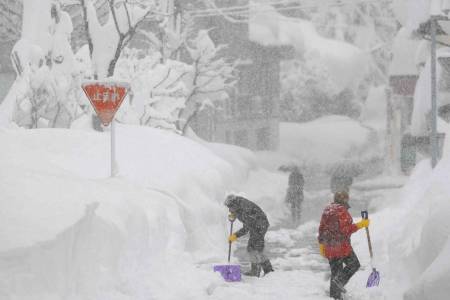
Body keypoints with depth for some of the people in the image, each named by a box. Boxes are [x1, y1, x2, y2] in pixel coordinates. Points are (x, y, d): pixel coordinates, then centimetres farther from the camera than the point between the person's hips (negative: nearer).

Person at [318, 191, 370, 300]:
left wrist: (321, 245, 20)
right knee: (354, 264, 9)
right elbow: (346, 229, -19)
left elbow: (321, 229, 14)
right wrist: (360, 225, -12)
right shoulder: (342, 211, -13)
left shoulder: (327, 210, 11)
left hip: (329, 247, 8)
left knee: (335, 270, 14)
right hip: (341, 245, -8)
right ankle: (340, 280, -9)